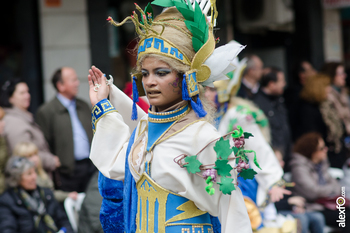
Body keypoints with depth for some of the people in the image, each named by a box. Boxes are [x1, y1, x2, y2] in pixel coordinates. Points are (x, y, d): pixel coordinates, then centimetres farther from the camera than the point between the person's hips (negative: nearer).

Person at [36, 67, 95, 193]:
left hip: (92, 167, 6)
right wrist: (54, 174, -9)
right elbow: (45, 146, -6)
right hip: (68, 172, -5)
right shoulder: (46, 111, -5)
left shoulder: (84, 106, 15)